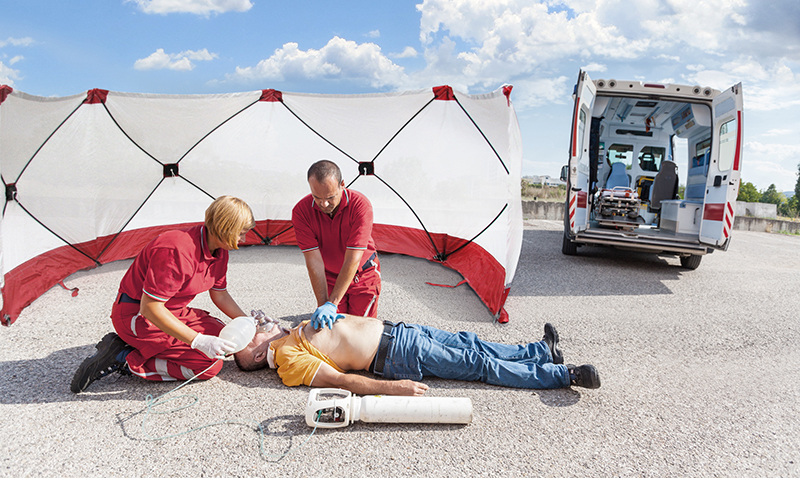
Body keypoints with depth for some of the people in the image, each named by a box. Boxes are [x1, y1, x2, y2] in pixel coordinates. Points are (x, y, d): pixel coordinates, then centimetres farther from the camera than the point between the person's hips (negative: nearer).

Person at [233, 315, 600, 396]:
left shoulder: (294, 331, 13)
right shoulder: (289, 360, -12)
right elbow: (340, 380, -23)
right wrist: (391, 387, -30)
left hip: (392, 329, 8)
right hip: (397, 355, -8)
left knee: (469, 344, 7)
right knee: (479, 364, -7)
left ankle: (541, 351, 21)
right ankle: (563, 375, 0)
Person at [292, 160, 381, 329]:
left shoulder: (360, 205, -31)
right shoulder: (301, 211, -23)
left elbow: (352, 260, -32)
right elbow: (314, 261, -24)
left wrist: (332, 304, -35)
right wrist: (323, 304, -29)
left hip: (364, 275, -2)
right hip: (329, 277, 2)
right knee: (329, 326, 2)